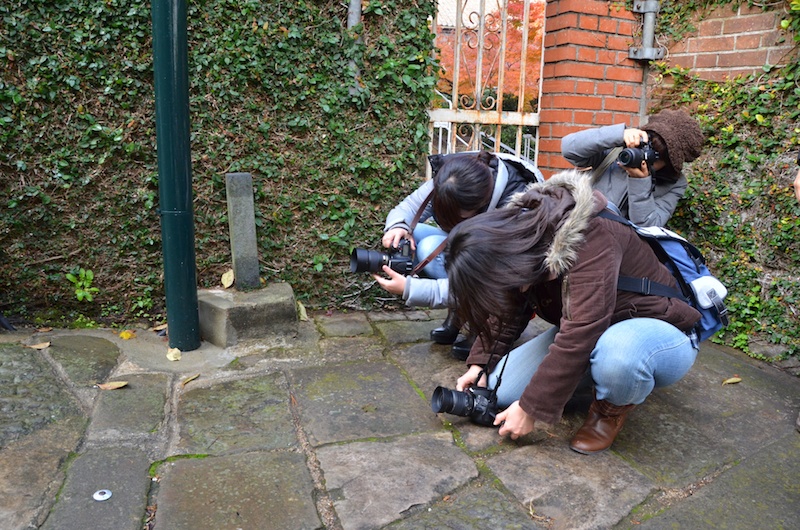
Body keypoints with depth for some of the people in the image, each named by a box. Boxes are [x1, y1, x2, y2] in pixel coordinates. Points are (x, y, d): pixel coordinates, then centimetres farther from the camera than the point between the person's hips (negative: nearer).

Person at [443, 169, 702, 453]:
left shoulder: (589, 241, -34)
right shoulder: (518, 234, -10)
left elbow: (578, 341, -37)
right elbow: (508, 309, 3)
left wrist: (531, 408, -29)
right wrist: (480, 362, -5)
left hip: (661, 331, -6)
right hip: (585, 331, 7)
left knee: (617, 350, -43)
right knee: (498, 388, -9)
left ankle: (615, 406, -6)